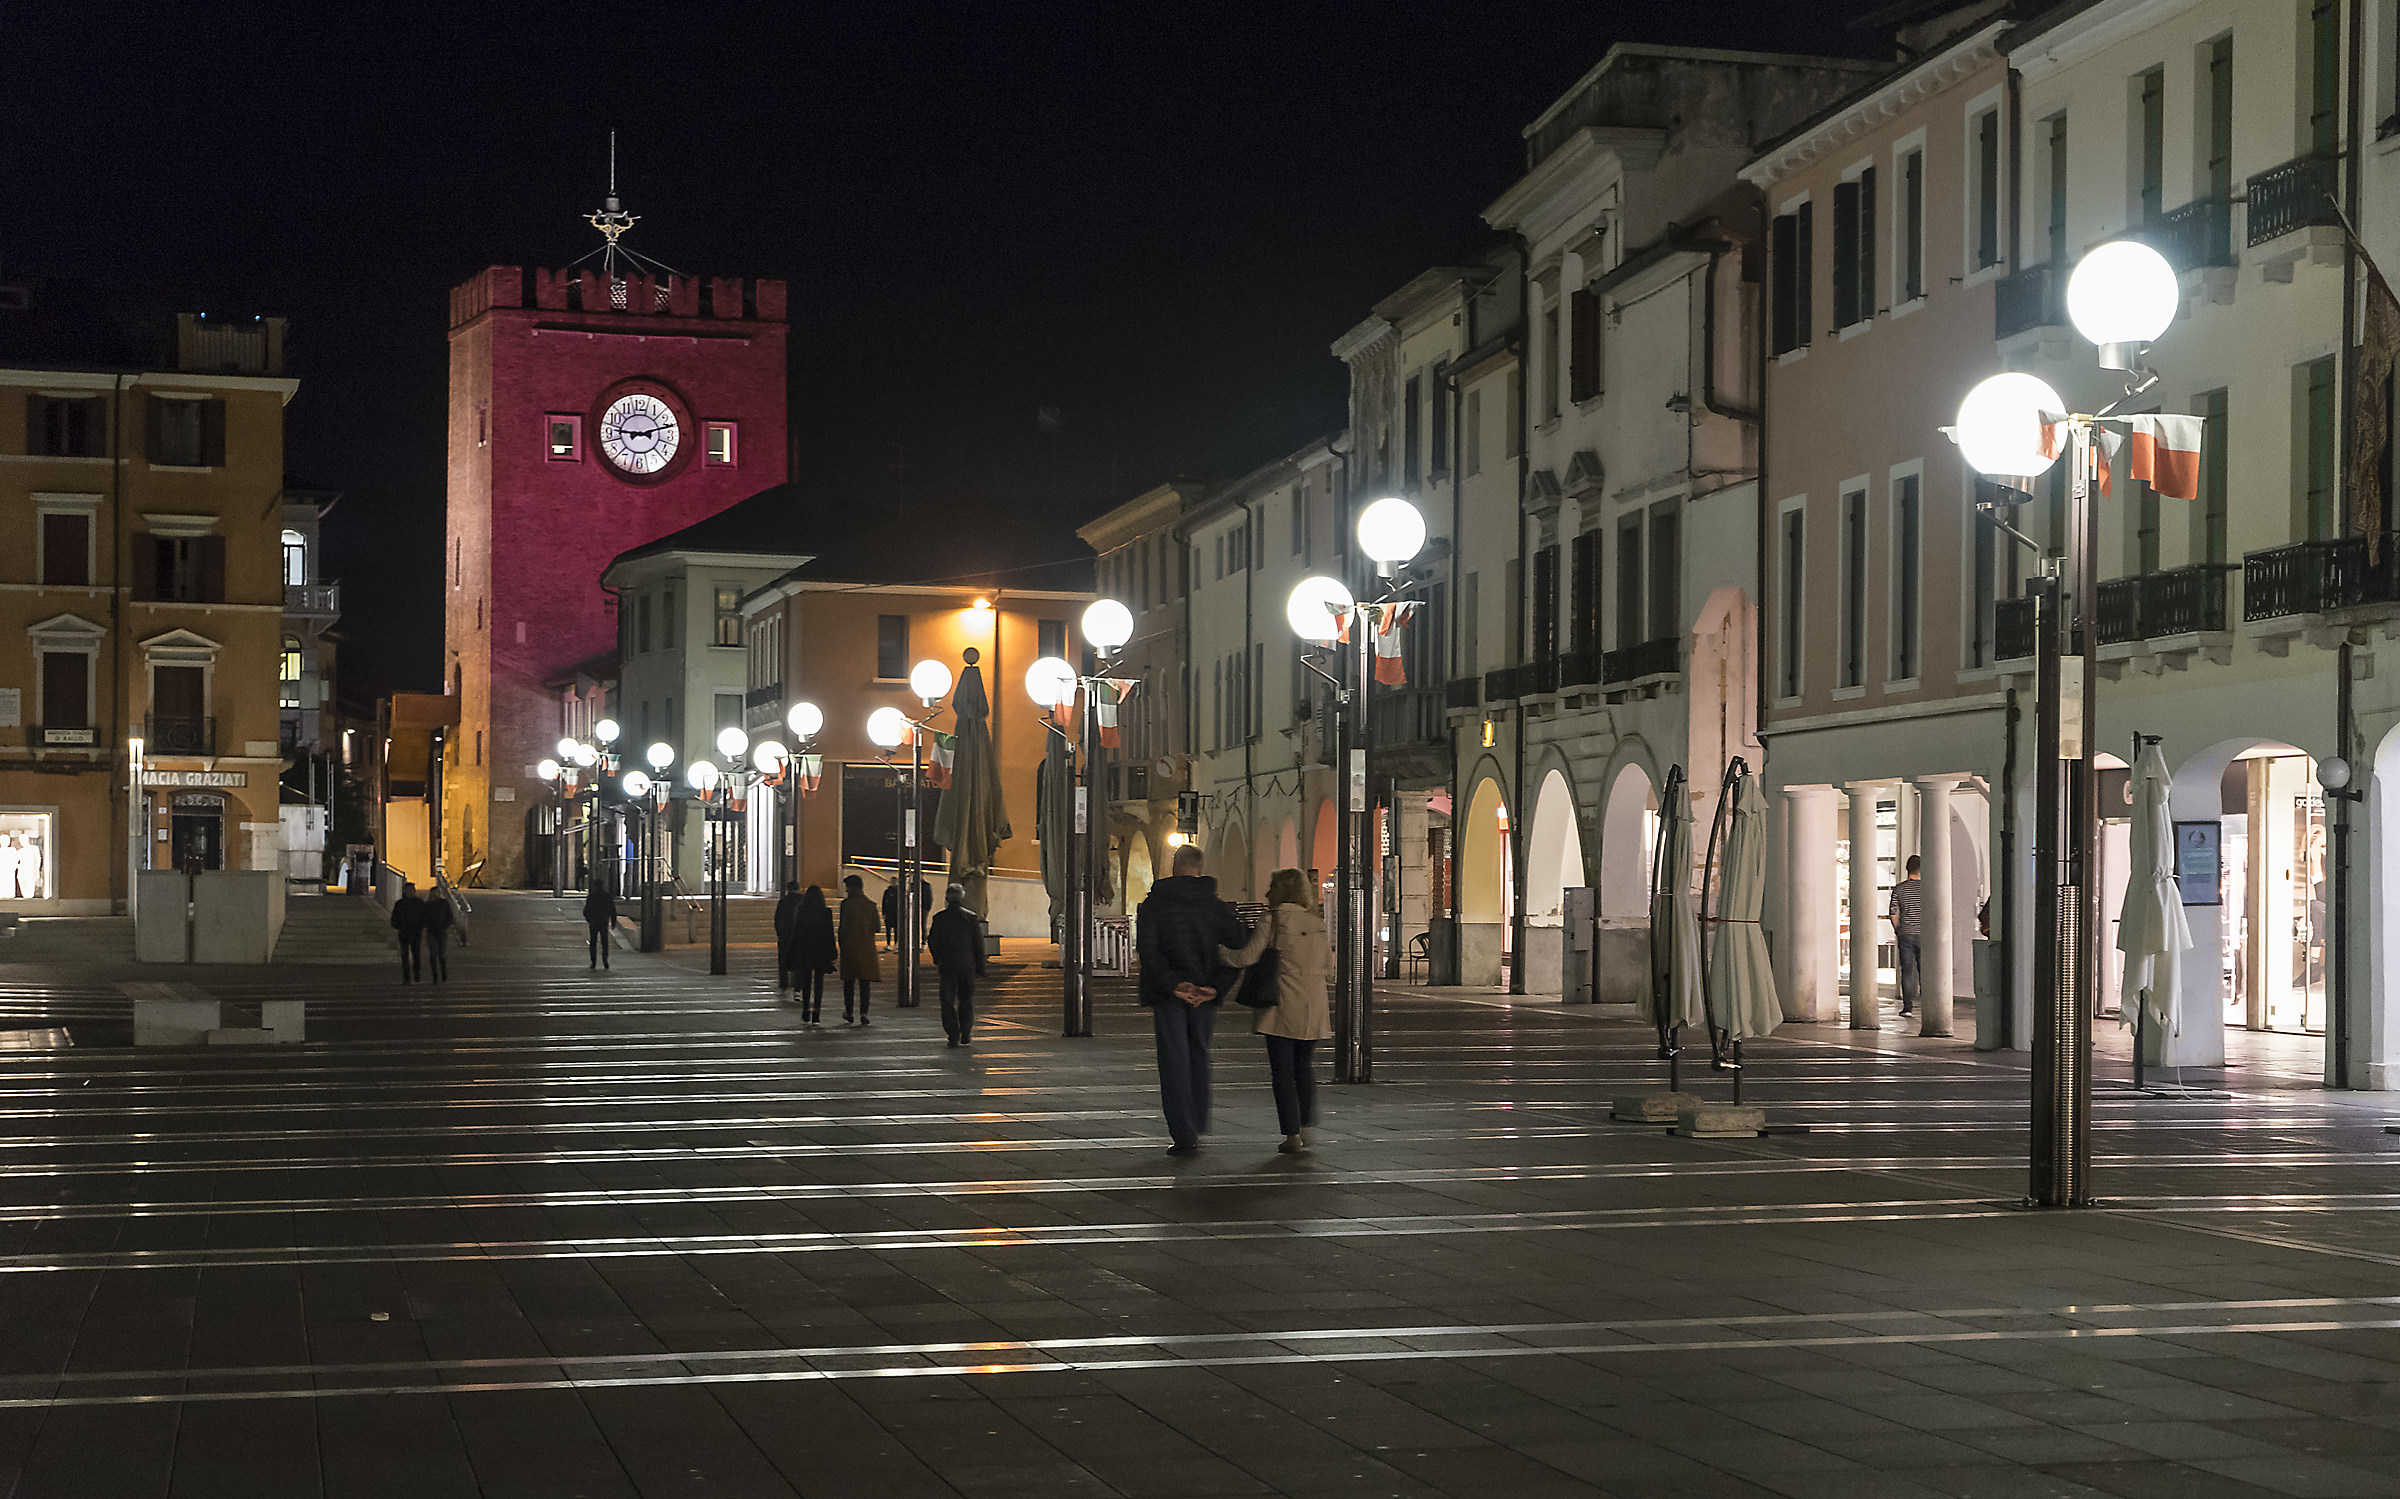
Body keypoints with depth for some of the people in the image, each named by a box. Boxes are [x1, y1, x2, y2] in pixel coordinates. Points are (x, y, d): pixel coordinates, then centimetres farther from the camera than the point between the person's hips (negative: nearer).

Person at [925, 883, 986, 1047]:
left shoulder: (939, 918, -3)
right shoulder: (972, 918, -2)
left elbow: (932, 941, 0)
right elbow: (978, 943, -1)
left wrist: (937, 960, 16)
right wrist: (979, 965, 5)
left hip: (947, 964, -1)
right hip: (967, 964, 1)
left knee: (948, 1000, 5)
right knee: (966, 999, 10)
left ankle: (953, 1034, -3)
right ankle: (966, 1036, 8)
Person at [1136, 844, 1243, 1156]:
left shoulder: (1154, 903, -3)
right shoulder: (1216, 906, 3)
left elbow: (1147, 948, -15)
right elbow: (1240, 950, 0)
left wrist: (1172, 983, -18)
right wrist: (1216, 987, -1)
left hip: (1168, 995, -3)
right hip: (1205, 996, 3)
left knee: (1174, 1063, 0)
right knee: (1199, 1058, 19)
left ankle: (1184, 1136, -6)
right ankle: (1197, 1128, 24)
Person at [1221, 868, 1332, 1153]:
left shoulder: (1273, 922, -8)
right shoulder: (1317, 924, 6)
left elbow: (1247, 956, -11)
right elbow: (1328, 967, 10)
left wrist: (1221, 952, 6)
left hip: (1283, 1005, -4)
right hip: (1313, 1007, 4)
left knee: (1282, 1071, 1)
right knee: (1304, 1067, 18)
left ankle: (1292, 1135, -2)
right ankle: (1305, 1128, 19)